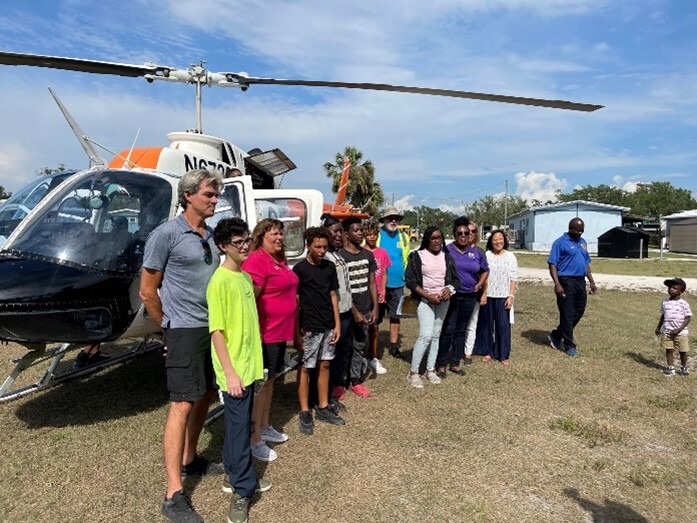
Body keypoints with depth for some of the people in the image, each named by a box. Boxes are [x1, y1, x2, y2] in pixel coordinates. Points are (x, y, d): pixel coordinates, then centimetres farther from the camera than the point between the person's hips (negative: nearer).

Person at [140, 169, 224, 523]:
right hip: (185, 331, -7)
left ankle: (189, 460, 37)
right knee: (182, 404, -5)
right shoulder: (166, 234, -11)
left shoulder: (211, 236, 9)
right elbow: (148, 292, -8)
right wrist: (172, 326, 2)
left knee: (206, 396, 17)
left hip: (214, 328, 8)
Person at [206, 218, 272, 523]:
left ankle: (234, 475, 34)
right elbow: (216, 330, -17)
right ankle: (243, 488, 17)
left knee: (239, 423, 19)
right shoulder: (220, 280, -16)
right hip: (233, 369, -8)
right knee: (238, 426, 2)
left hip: (250, 365, 8)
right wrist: (230, 372, -19)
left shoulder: (246, 277, 9)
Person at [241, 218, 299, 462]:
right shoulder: (256, 261, -18)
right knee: (260, 384, 1)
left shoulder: (279, 260, 12)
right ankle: (255, 440, 15)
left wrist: (290, 329, 19)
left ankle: (265, 427, 35)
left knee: (270, 380, 20)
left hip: (280, 332, 9)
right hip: (265, 334, -9)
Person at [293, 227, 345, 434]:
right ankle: (304, 413, 15)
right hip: (309, 328, -5)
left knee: (324, 365, 13)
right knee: (305, 368, 4)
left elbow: (333, 295, 9)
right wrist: (297, 332, -11)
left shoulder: (329, 267, 5)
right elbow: (295, 302, -9)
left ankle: (323, 408, 25)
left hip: (328, 326, 5)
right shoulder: (300, 269, -9)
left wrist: (337, 323, 5)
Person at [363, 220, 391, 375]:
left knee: (375, 326, 11)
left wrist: (383, 291, 0)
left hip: (378, 296, 4)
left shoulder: (382, 253, 7)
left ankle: (373, 358, 22)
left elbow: (384, 274, 10)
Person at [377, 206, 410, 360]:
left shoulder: (403, 237, 6)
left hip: (398, 284, 4)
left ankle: (394, 347, 25)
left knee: (395, 316, 13)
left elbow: (406, 259, 14)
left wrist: (406, 276, 12)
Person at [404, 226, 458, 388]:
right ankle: (413, 373, -2)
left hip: (443, 301, 5)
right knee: (426, 335, -13)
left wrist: (449, 289, -12)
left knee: (436, 335, 9)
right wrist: (428, 296, -16)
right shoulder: (417, 256, -6)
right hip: (424, 300, -4)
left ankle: (430, 370, 20)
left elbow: (455, 279, 10)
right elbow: (410, 280, -9)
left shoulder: (447, 256, 7)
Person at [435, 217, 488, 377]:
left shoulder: (477, 252, 7)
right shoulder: (446, 250, -6)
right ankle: (441, 364, 7)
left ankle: (455, 363, 24)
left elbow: (485, 270, 19)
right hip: (451, 296, -4)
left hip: (469, 297, 5)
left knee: (461, 330, 12)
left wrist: (479, 284, 5)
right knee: (447, 330, -4)